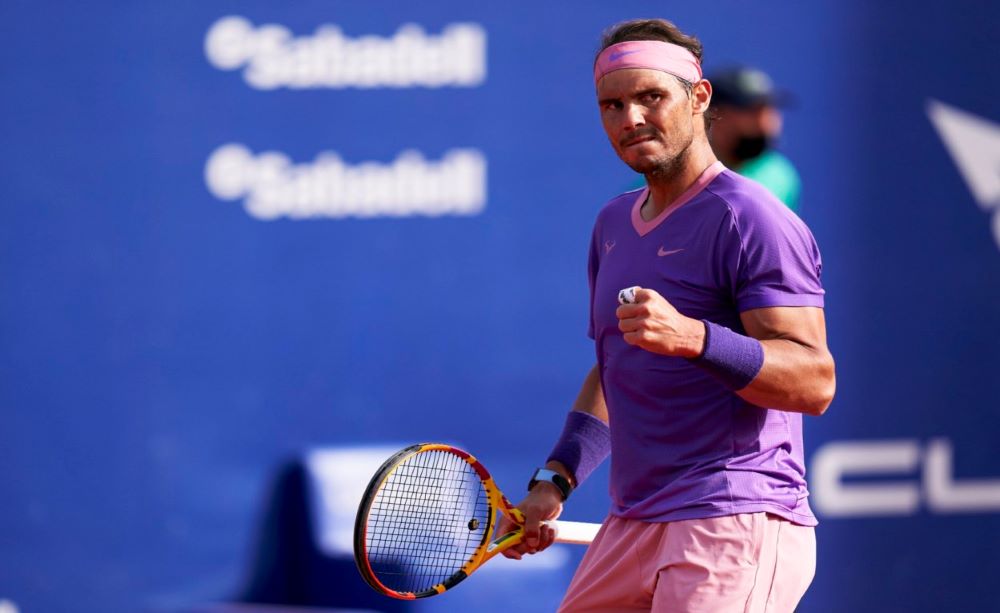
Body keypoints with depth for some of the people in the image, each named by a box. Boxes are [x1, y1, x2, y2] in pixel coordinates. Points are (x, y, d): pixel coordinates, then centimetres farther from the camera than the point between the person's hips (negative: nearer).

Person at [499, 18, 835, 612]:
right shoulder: (615, 223, 18)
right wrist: (554, 482, 17)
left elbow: (815, 380, -19)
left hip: (734, 530, -8)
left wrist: (692, 337, -32)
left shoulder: (748, 219, -10)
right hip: (631, 529, 8)